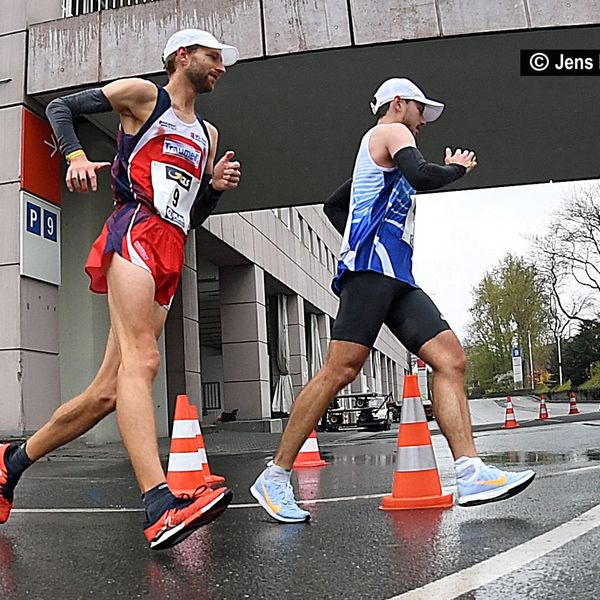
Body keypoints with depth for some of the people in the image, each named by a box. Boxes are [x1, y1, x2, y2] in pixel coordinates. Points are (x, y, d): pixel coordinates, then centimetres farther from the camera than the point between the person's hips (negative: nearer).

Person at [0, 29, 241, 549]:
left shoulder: (208, 135, 28)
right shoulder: (142, 95, 11)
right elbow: (60, 107, 10)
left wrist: (216, 185, 8)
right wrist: (76, 157, -7)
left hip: (171, 254, 7)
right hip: (135, 232, -7)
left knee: (108, 392, 3)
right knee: (141, 360, -26)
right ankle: (161, 505, -36)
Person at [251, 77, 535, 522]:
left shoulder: (378, 153, 34)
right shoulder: (392, 131, 6)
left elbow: (333, 206, 40)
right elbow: (422, 176, -14)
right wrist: (458, 167, 5)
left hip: (396, 277, 10)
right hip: (373, 268, -10)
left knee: (451, 358, -5)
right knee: (342, 369, -16)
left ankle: (470, 474, -13)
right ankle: (276, 477, -10)